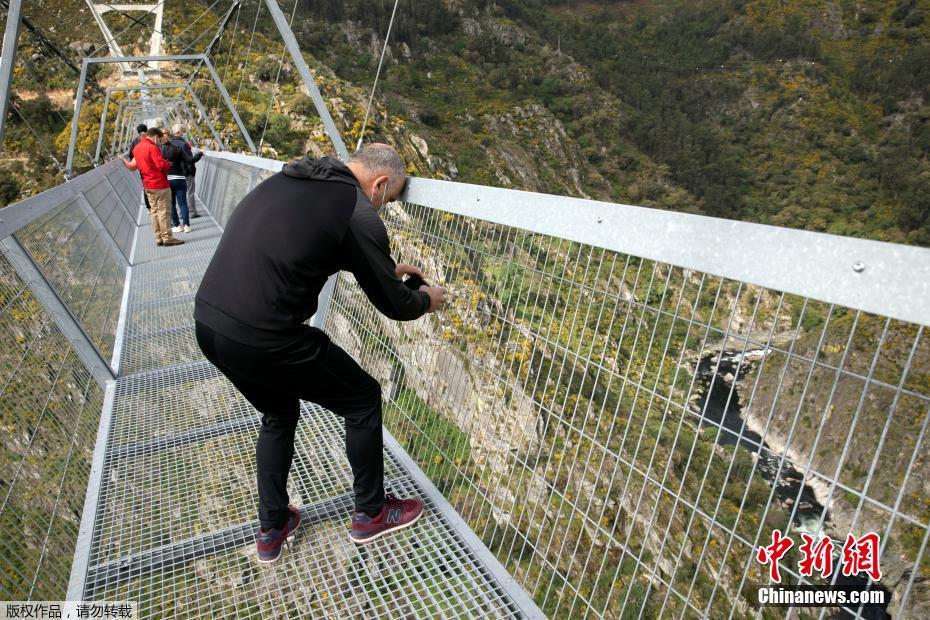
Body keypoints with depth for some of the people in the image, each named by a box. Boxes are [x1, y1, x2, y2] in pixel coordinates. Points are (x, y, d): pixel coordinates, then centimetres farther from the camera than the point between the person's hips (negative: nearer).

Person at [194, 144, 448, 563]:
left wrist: (386, 268, 37)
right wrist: (426, 300, 21)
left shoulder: (289, 179, 14)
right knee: (363, 399, 13)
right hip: (262, 340, -8)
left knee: (278, 415, 30)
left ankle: (271, 530, 41)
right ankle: (370, 514, 31)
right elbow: (393, 305, -1)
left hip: (207, 324, 9)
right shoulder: (359, 214, -10)